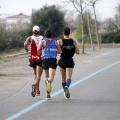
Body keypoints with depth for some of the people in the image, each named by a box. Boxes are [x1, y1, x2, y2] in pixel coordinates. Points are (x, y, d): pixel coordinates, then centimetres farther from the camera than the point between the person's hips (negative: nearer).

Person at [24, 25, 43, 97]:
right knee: (38, 75, -8)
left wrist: (26, 49, 1)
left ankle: (37, 90, 23)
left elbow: (25, 44, -19)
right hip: (40, 58, -2)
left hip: (32, 59, 2)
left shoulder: (30, 38, -1)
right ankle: (35, 85, -37)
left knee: (35, 74, 20)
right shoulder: (42, 38, 2)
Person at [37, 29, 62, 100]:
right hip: (53, 59, 0)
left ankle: (48, 94, 17)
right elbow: (60, 51, 13)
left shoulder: (43, 41, 5)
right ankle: (49, 82, -49)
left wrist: (39, 55, 8)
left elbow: (38, 49, -11)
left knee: (47, 77, 17)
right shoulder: (55, 42, 13)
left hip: (45, 59, 0)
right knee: (51, 78, -12)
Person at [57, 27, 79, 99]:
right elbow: (77, 52, -2)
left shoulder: (59, 41, -7)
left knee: (63, 78, 15)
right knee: (69, 77, -7)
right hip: (70, 61, 0)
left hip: (62, 61, 0)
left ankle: (65, 92, 26)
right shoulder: (73, 42, -2)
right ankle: (67, 86, -38)